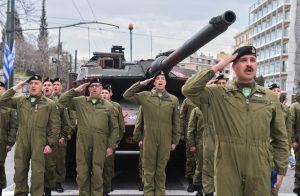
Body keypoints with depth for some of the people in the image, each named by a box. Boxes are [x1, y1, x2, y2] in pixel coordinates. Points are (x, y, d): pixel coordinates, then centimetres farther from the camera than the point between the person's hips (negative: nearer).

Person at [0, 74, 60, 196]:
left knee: (37, 171, 1)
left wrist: (50, 143, -6)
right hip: (21, 142, 3)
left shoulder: (50, 104, 1)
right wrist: (15, 88, -2)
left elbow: (55, 125, 0)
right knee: (20, 170, 11)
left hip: (39, 143, -3)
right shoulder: (20, 100, 9)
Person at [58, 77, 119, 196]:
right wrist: (76, 90, 0)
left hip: (100, 146, -1)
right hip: (82, 144, 1)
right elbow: (62, 100, 4)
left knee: (97, 174, 5)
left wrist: (111, 146, 0)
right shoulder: (79, 102, 10)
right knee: (82, 174, 7)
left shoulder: (108, 106, 6)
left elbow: (114, 128, 6)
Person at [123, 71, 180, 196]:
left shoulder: (173, 99, 3)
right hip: (149, 140, 0)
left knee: (161, 170, 11)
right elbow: (127, 95, -1)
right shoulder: (145, 96, 2)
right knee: (149, 170, 8)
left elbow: (176, 122, 5)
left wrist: (175, 141, 4)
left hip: (165, 141, 1)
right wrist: (141, 84, -4)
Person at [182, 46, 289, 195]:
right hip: (227, 170, -2)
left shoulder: (271, 98, 6)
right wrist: (215, 69, -10)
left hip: (260, 171, 2)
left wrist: (281, 169, 7)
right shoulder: (218, 93, 2)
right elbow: (188, 90, -11)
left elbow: (280, 138, 10)